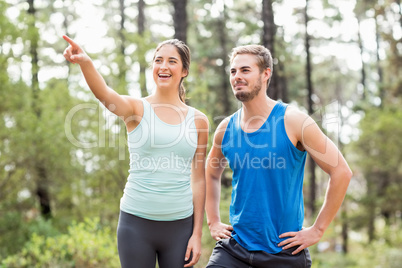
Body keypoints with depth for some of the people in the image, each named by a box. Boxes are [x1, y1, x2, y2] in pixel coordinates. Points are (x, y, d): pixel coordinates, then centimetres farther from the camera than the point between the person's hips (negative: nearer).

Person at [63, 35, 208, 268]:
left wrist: (197, 233, 4)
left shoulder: (198, 120, 4)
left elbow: (198, 180, 6)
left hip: (180, 225, 2)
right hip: (136, 222, -2)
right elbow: (104, 94, -25)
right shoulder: (137, 109, -2)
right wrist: (85, 62, -45)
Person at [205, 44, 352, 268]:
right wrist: (213, 222, 12)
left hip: (284, 250, -2)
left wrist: (317, 230, -9)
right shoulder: (226, 128, 3)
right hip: (233, 247, 3)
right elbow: (211, 173, 22)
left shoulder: (292, 121, -10)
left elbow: (341, 172, -10)